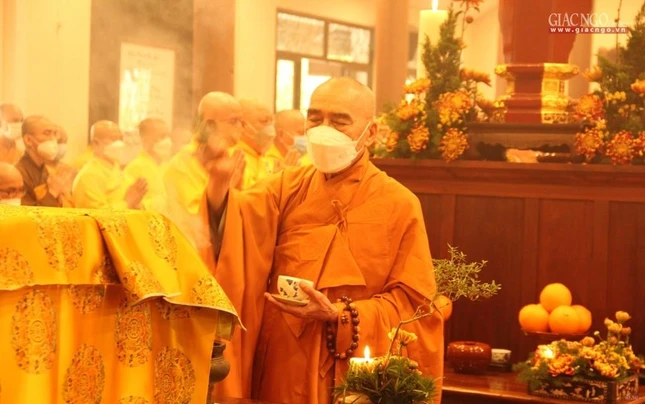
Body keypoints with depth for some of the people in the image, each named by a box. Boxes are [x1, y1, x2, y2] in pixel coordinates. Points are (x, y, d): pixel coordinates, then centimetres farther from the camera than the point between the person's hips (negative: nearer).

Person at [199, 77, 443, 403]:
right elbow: (239, 221, -14)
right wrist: (220, 184, -35)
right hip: (281, 371, 3)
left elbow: (412, 302, -6)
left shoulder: (399, 205, -4)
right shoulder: (288, 187, 4)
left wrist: (338, 314, -18)